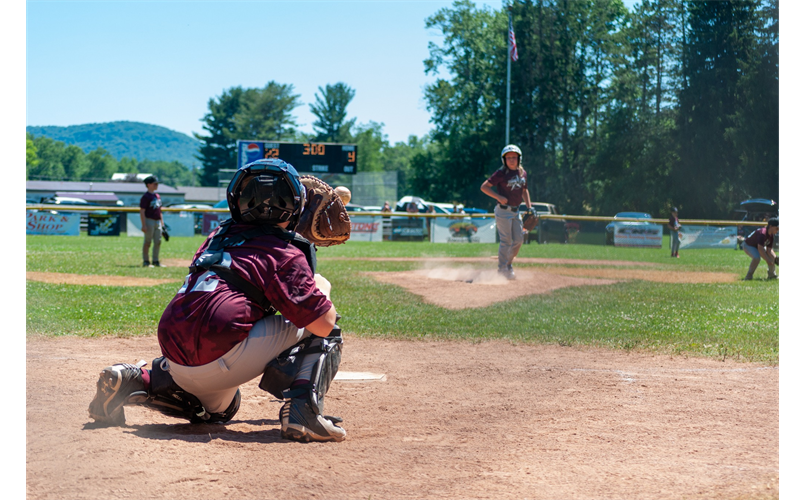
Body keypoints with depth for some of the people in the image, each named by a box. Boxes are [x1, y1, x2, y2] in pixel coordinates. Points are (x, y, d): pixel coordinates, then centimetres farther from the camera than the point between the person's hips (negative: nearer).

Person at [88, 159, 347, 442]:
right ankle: (302, 410, -14)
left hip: (176, 359, 8)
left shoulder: (219, 236, 19)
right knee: (321, 332, 6)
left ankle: (133, 380, 17)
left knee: (218, 409, 39)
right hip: (218, 358, -7)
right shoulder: (285, 253, -2)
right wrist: (321, 288, 17)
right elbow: (324, 323, -6)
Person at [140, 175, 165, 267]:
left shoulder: (157, 196, 15)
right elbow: (142, 211, -15)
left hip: (157, 221, 8)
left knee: (158, 241, 8)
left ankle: (155, 261, 15)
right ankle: (146, 261, 6)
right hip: (149, 221, -8)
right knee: (148, 242, -2)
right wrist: (143, 225, -20)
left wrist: (162, 221, 19)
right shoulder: (146, 197, -11)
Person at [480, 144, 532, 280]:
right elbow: (484, 187, -13)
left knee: (518, 240, 8)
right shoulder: (501, 173, -12)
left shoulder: (522, 172, 8)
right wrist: (499, 197, -22)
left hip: (516, 211, 7)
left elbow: (524, 190, 22)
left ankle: (508, 264, 26)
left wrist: (529, 207, 14)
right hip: (503, 211, -7)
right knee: (506, 241, -6)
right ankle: (502, 269, 3)